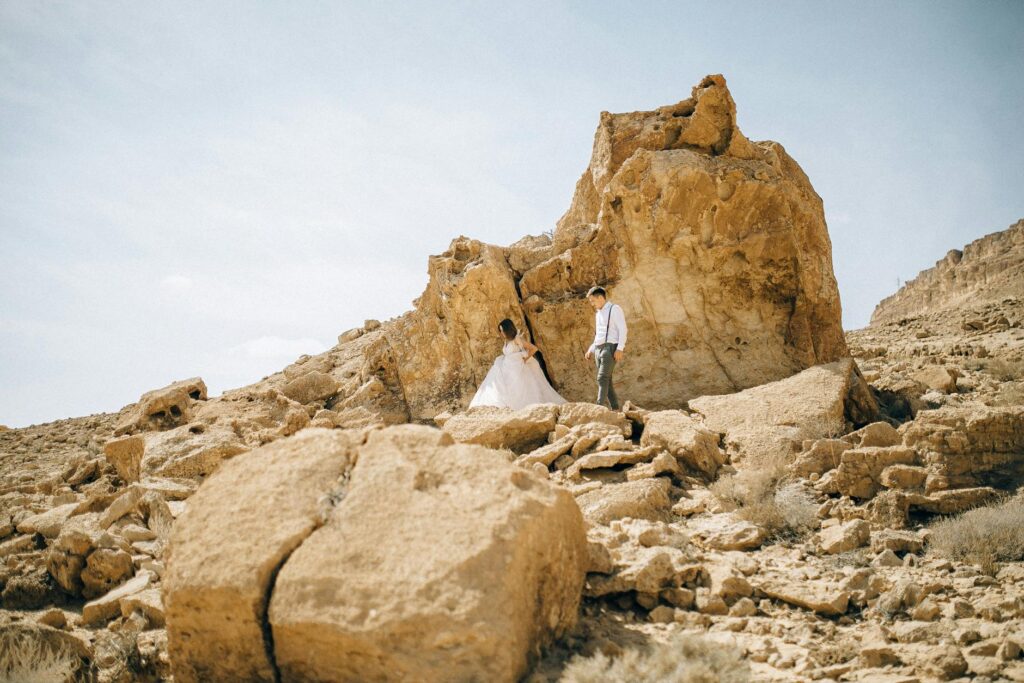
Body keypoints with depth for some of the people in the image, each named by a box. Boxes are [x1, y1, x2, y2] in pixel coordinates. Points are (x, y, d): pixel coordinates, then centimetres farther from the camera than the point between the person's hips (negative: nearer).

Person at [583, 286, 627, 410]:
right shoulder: (598, 313, 21)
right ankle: (615, 408, 8)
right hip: (598, 348, 8)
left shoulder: (615, 309, -3)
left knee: (602, 378, -17)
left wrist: (620, 348, -20)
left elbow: (622, 330, -11)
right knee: (606, 381, 5)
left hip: (610, 347, -8)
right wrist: (591, 349, 17)